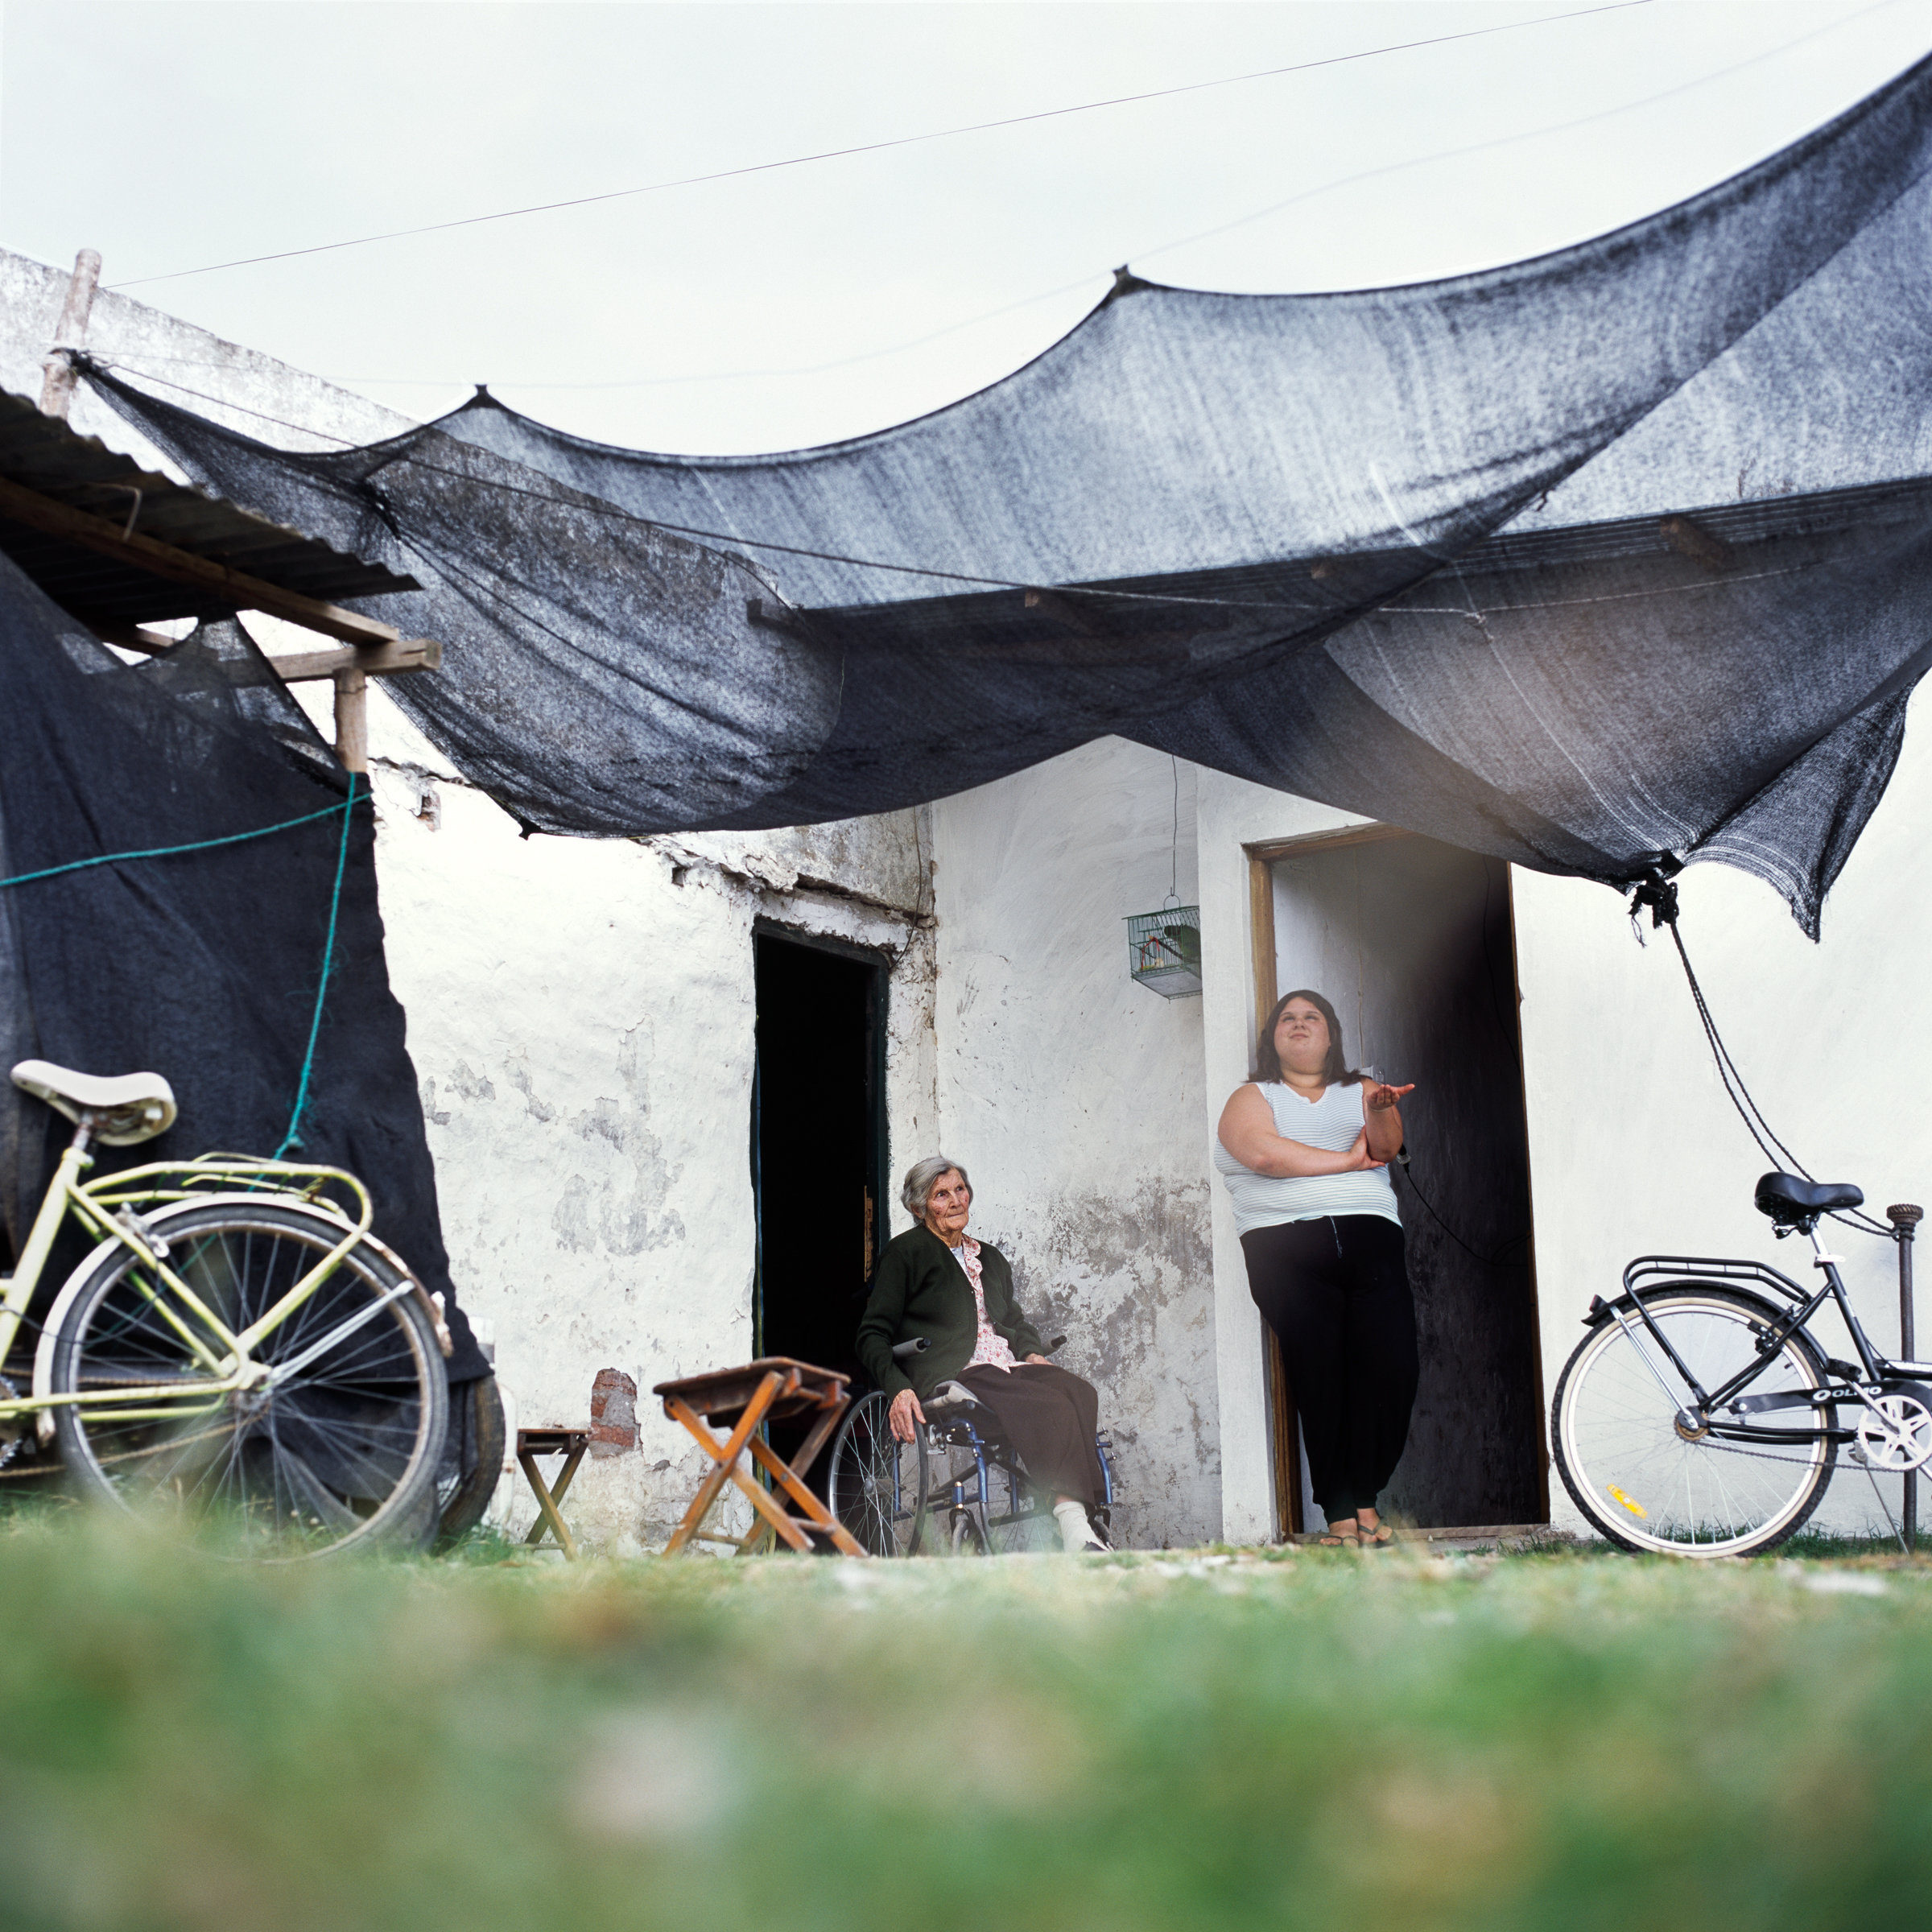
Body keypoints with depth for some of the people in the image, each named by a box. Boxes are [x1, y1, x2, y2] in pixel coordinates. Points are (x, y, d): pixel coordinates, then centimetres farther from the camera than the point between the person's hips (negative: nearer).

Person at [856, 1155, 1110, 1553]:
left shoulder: (990, 1258, 26)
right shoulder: (906, 1252, 7)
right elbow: (873, 1336, 1)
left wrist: (1032, 1353, 11)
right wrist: (899, 1388, -16)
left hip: (1007, 1368, 6)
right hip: (954, 1378, -6)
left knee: (1079, 1393, -28)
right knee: (1051, 1406, -33)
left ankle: (1081, 1529, -39)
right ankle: (1075, 1534, -40)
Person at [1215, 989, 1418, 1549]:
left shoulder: (1363, 1091, 25)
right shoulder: (1252, 1098, 17)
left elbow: (1387, 1147, 5)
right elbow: (1263, 1153, -4)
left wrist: (1382, 1112, -18)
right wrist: (1350, 1160, 2)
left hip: (1371, 1236, 2)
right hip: (1286, 1245, -2)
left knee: (1390, 1369, -13)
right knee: (1322, 1377, -13)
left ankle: (1365, 1500, 1)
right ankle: (1340, 1515, -9)